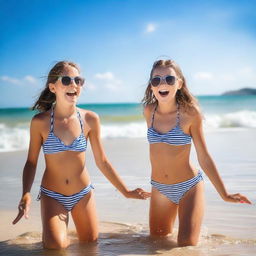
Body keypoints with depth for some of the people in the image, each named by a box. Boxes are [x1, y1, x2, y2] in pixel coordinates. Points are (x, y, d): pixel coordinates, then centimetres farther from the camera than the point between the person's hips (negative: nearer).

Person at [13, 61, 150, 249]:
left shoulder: (90, 119, -9)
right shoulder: (40, 121, -14)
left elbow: (102, 162, -1)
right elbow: (31, 163, -6)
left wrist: (126, 192, 0)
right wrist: (26, 195, -21)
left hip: (83, 194, 2)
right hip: (52, 196, -2)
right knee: (56, 247, -15)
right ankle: (58, 230, 21)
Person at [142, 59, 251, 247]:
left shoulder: (190, 113, -17)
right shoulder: (149, 111, -6)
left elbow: (204, 158, -12)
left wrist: (224, 194, -12)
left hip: (189, 187, -4)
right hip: (160, 189, 4)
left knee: (187, 247, -6)